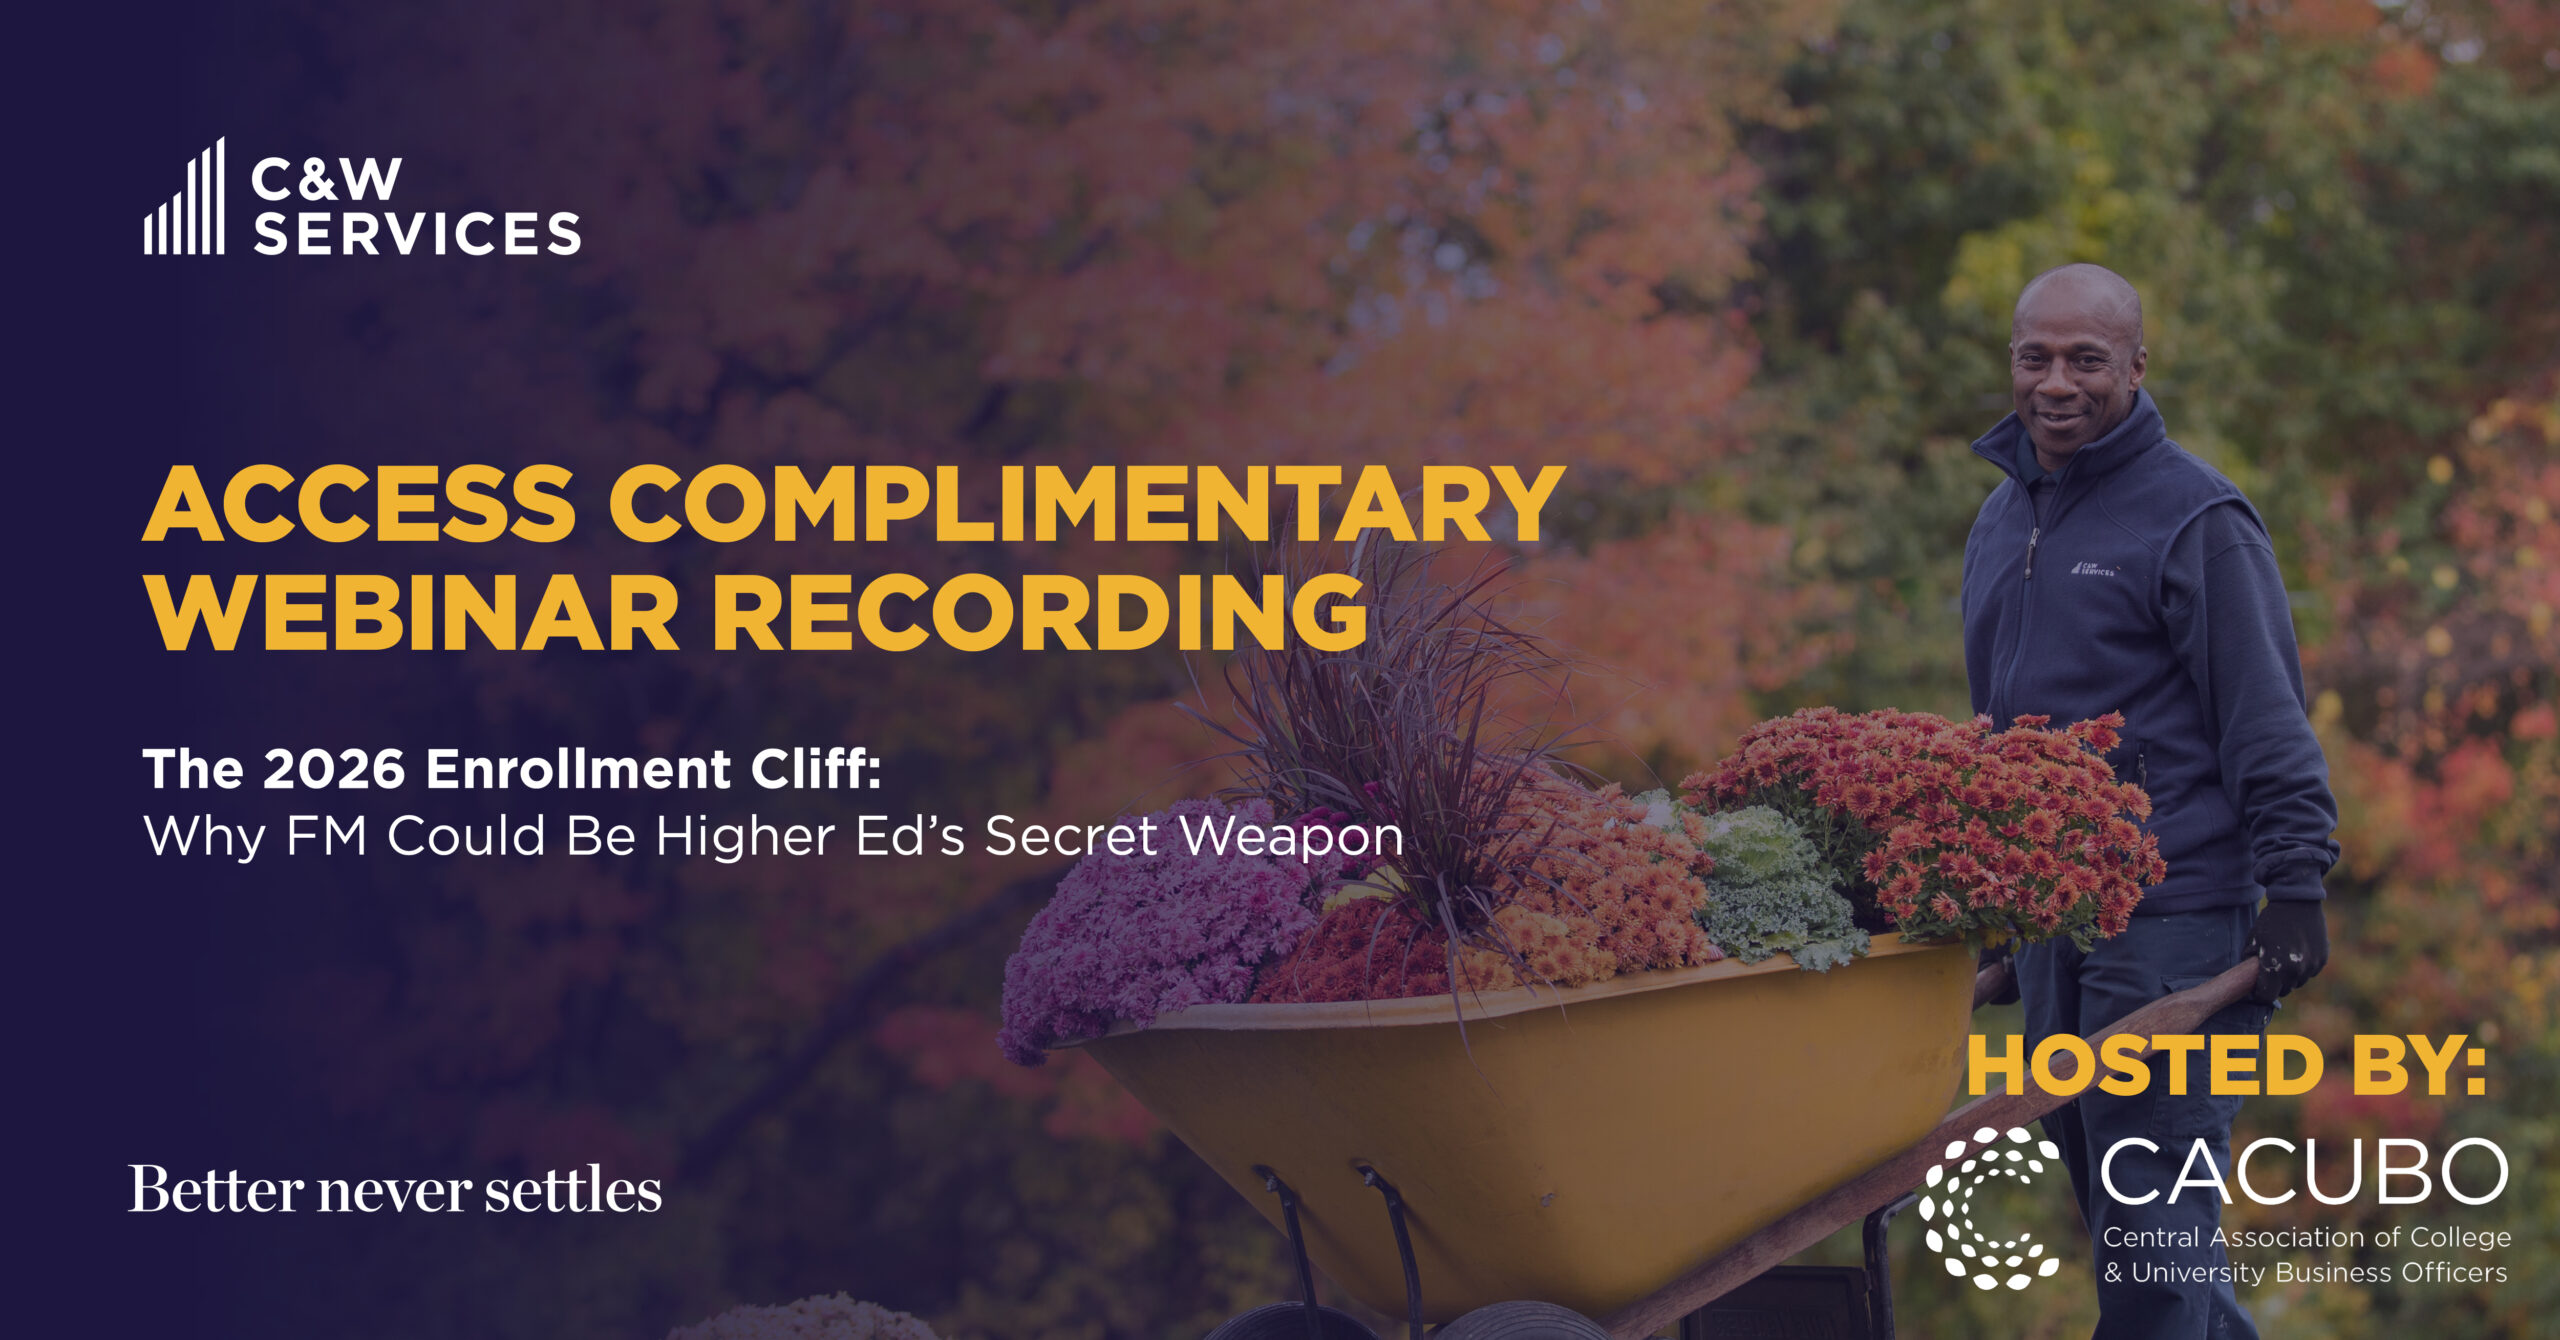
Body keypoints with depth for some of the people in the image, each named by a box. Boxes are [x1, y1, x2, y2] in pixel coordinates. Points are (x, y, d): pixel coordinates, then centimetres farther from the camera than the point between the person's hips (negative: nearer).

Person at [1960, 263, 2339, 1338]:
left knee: (2152, 1190, -7)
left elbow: (2269, 725, -8)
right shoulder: (2003, 517, 17)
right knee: (2094, 1167, 10)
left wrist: (2294, 888, -15)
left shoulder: (2196, 518, -6)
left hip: (2173, 915, -8)